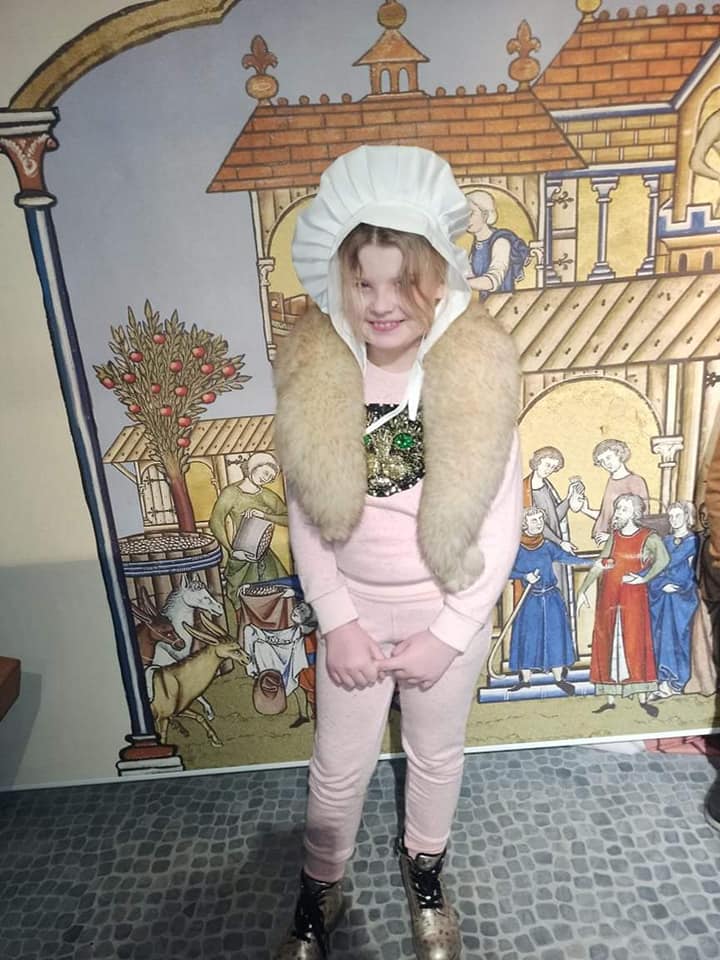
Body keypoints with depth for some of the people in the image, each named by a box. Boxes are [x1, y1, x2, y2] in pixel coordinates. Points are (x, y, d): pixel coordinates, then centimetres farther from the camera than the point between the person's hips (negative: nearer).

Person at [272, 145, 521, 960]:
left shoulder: (481, 372, -19)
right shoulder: (313, 373, -15)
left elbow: (500, 523, -12)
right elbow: (305, 514, -7)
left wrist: (448, 634, -12)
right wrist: (337, 622, -10)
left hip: (450, 614, 0)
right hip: (353, 611, 1)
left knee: (437, 753, 24)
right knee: (338, 767, 19)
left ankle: (424, 863, 56)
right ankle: (320, 887, 50)